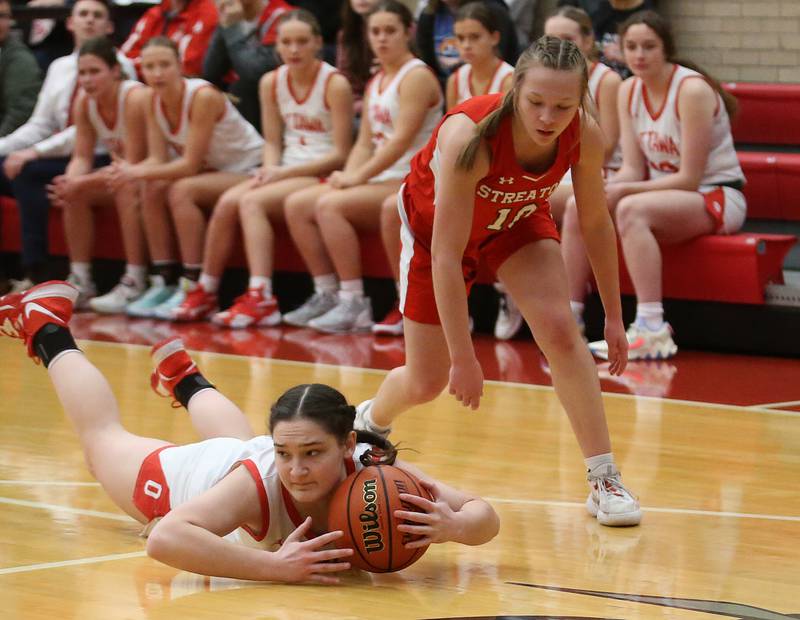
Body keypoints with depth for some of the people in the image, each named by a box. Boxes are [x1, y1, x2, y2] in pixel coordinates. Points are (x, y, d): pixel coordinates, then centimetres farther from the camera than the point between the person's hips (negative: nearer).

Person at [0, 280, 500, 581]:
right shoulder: (259, 481, -50)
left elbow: (486, 516, -36)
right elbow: (164, 539, -61)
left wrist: (455, 527, -58)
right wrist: (274, 565, -68)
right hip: (183, 475, -3)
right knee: (106, 440, 29)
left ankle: (184, 377, 69)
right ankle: (48, 331, 53)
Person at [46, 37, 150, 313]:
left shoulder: (135, 98, -27)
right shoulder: (84, 101, -6)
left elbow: (133, 165, -29)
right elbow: (82, 157, -5)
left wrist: (83, 182, -34)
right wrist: (70, 182, -29)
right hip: (123, 174, 7)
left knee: (128, 189, -35)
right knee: (74, 194, -12)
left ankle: (134, 285, -33)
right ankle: (80, 282, -8)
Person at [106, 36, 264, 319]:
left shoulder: (203, 97, -27)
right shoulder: (154, 101, -4)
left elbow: (191, 164, -28)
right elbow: (158, 160, -8)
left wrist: (139, 172, -35)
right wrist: (131, 171, -31)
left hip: (247, 170, -7)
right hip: (213, 171, 7)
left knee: (182, 190, -30)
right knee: (153, 190, -15)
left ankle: (193, 288, -26)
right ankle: (164, 283, -10)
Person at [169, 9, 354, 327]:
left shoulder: (335, 84, -10)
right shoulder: (272, 82, 8)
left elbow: (340, 153, -11)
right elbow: (273, 141, 12)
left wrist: (284, 173, -16)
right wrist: (270, 169, -11)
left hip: (324, 172, -6)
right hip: (286, 172, 6)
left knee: (251, 201, -27)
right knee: (227, 201, -19)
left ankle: (261, 300, -32)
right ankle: (205, 292, -8)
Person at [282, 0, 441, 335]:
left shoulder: (416, 76, -9)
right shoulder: (376, 83, 19)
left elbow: (402, 139, -18)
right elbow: (365, 143, 16)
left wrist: (359, 177, -19)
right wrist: (348, 176, -4)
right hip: (382, 181, 9)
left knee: (330, 205, -28)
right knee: (297, 204, -4)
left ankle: (354, 303, -24)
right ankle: (326, 295, -2)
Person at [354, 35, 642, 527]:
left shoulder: (585, 137, -29)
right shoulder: (469, 135, -42)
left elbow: (596, 224, -10)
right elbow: (446, 255, -39)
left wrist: (614, 317, -4)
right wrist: (463, 357, -38)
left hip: (517, 218, 3)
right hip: (435, 220, -2)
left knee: (559, 329, -22)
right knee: (426, 383, 5)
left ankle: (605, 480, -15)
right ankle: (369, 423, 42)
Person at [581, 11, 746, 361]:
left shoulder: (692, 90, -19)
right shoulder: (629, 91, 3)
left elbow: (689, 178, -20)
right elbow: (633, 168, 0)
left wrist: (624, 190, -26)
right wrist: (606, 190, -22)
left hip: (716, 198, -7)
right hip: (666, 194, 7)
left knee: (631, 209, -34)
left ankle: (651, 330, -39)